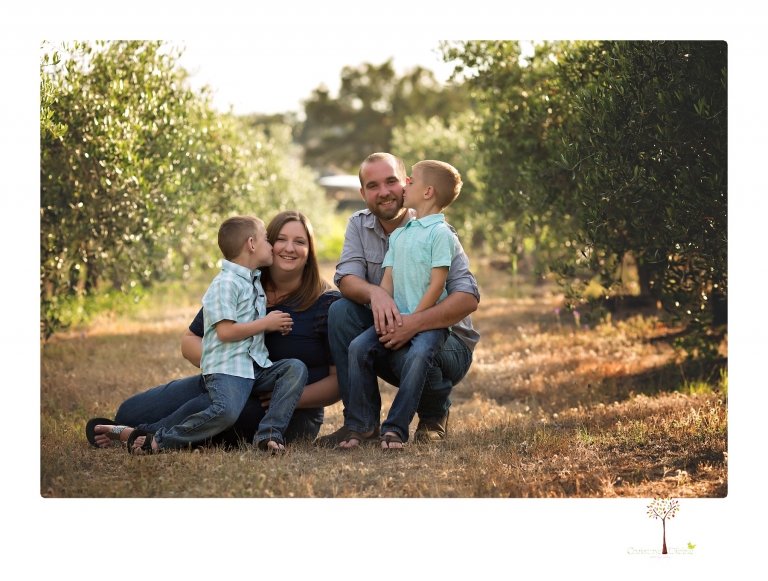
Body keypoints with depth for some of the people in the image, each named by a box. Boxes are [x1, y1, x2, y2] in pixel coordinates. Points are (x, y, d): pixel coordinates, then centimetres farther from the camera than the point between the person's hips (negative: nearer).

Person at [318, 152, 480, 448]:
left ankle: (435, 417, 0)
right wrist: (374, 293, -38)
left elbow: (468, 298, -25)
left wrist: (414, 323, -40)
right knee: (341, 311, -20)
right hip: (387, 335, 5)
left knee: (410, 357, -37)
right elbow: (346, 279, -14)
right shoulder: (359, 225, 1)